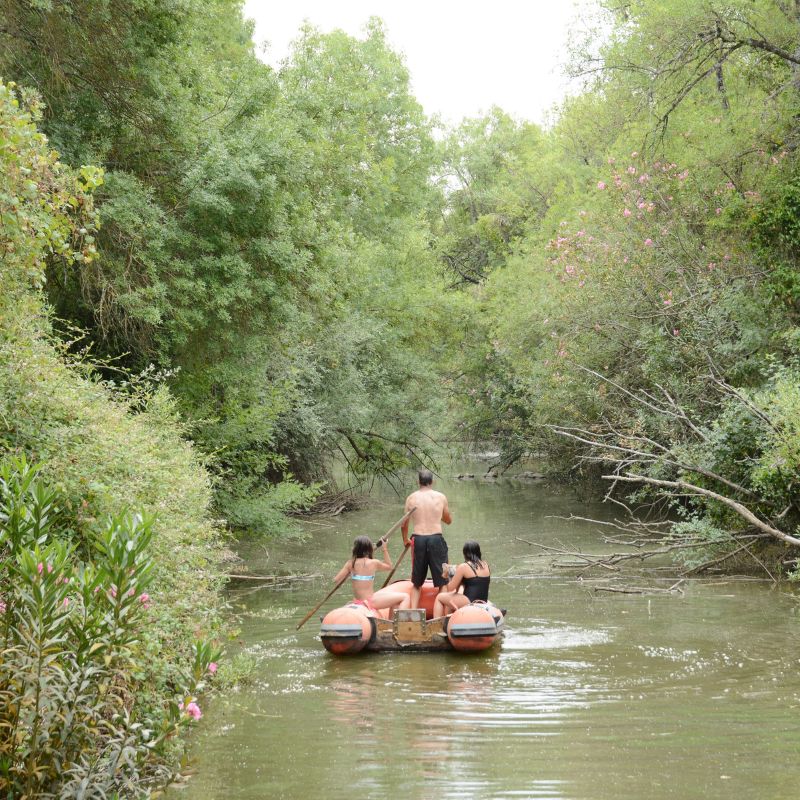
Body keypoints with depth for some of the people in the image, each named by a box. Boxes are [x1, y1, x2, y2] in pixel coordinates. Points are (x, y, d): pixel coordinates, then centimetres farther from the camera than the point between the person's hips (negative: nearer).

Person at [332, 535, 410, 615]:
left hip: (357, 602, 6)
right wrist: (385, 550, 13)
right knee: (405, 597, -4)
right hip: (370, 601, -6)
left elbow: (336, 580, 1)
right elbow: (389, 567, 10)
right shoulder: (373, 563, -10)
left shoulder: (350, 563, -1)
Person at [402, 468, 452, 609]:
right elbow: (448, 521, 16)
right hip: (436, 539, -1)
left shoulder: (411, 498, 5)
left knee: (416, 583, 15)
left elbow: (404, 524, 9)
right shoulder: (441, 497, 4)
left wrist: (405, 540, 26)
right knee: (442, 582, 7)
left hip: (418, 540, 1)